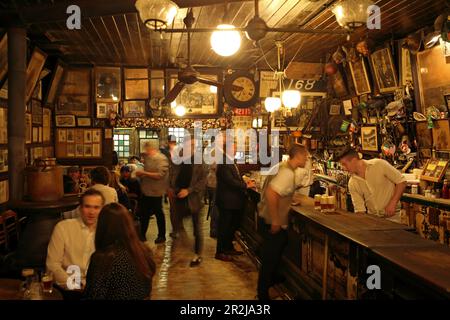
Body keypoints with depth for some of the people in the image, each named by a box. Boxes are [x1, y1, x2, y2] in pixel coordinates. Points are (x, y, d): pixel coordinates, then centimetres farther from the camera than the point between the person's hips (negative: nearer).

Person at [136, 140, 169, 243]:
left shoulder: (162, 159, -16)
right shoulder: (148, 158, 10)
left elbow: (160, 175, -27)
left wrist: (144, 173, -23)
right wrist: (140, 174, 5)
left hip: (155, 193, -8)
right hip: (145, 191, 8)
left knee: (159, 214, 6)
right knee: (144, 214, 15)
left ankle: (162, 236, 20)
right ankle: (142, 234, 28)